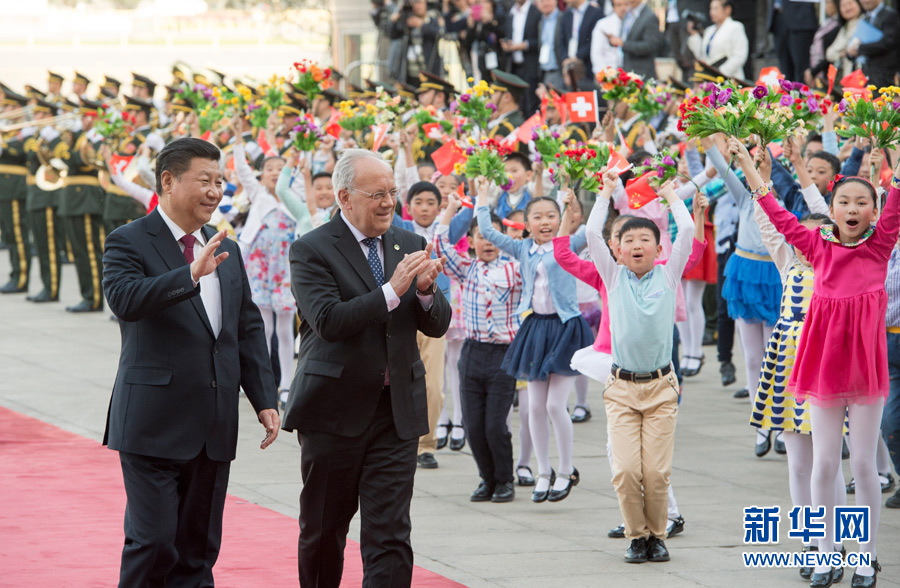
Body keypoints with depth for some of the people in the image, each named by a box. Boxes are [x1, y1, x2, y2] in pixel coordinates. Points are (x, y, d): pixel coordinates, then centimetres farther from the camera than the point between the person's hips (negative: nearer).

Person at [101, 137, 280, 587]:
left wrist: (265, 400, 10)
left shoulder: (226, 252, 16)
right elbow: (124, 299, -25)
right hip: (154, 425, -6)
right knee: (153, 540, -9)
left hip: (214, 427, 6)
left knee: (198, 549, 8)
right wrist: (192, 274, -34)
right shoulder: (129, 243, -5)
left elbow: (249, 330, 19)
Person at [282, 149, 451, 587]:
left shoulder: (409, 245, 9)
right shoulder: (311, 250, -6)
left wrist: (426, 290, -14)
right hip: (335, 411, -3)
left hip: (397, 410, 3)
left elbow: (437, 325, 7)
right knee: (323, 531, 11)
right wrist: (392, 291, -24)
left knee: (390, 535, -6)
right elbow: (328, 321, -20)